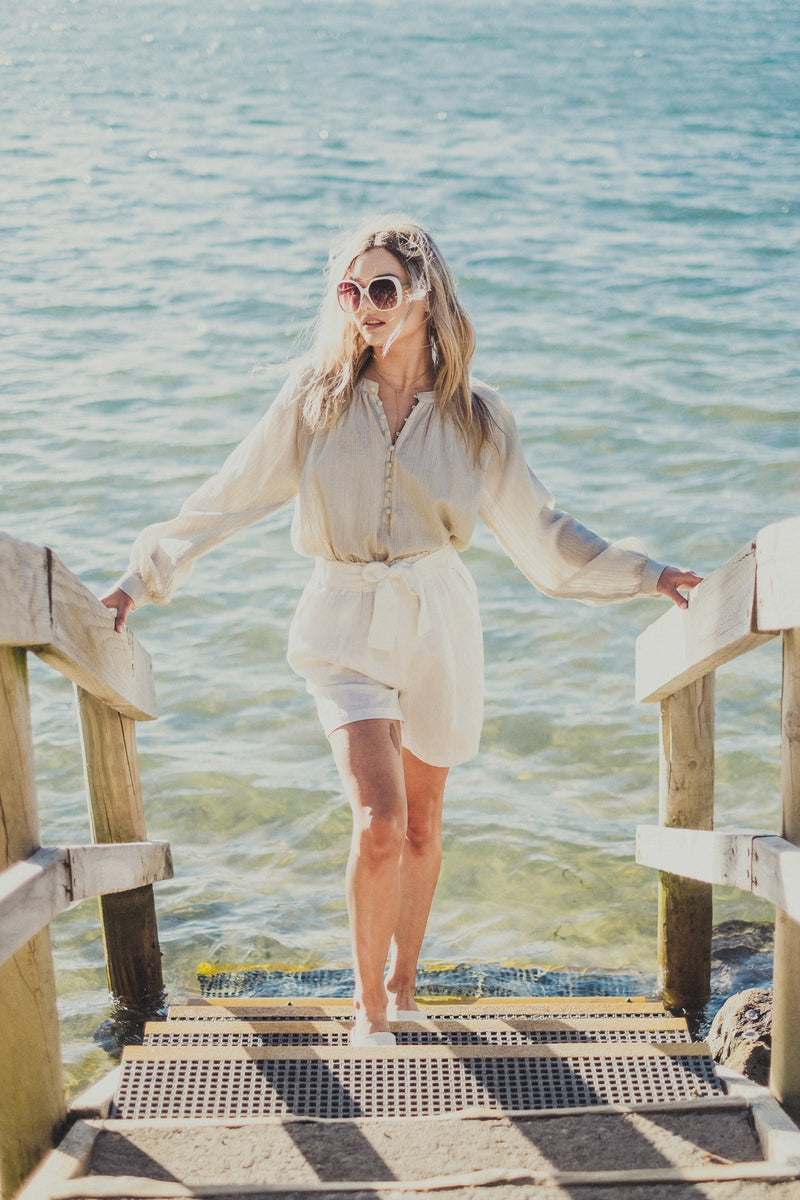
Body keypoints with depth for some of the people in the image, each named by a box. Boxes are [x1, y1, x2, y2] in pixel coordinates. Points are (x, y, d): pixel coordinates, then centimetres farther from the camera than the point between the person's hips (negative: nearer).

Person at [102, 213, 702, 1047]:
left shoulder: (472, 415, 2)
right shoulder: (317, 396, -1)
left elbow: (539, 530, 9)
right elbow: (230, 499, 5)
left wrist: (645, 576, 7)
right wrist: (143, 578, 5)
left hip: (438, 620, 2)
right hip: (348, 624, -1)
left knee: (420, 824, 11)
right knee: (379, 823, -15)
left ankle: (404, 980, 34)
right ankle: (368, 1004, 4)